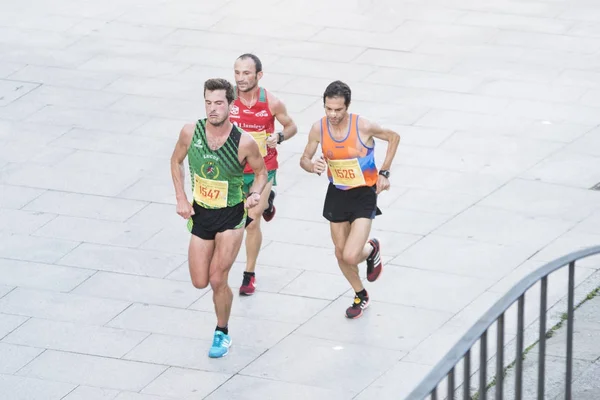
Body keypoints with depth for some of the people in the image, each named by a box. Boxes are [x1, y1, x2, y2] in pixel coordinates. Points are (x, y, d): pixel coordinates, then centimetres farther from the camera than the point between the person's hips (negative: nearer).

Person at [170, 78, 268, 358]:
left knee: (217, 279, -11)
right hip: (200, 213, 3)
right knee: (199, 282, 7)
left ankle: (222, 333, 13)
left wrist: (255, 193, -21)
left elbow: (261, 171, -1)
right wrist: (181, 198, -4)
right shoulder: (191, 132, -13)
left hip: (231, 216, -3)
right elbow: (176, 161, 6)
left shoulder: (244, 143, -20)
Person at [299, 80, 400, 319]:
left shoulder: (363, 127, -23)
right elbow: (304, 159, 0)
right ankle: (360, 296, 40)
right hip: (337, 194, 4)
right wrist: (313, 167, -25)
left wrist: (384, 172, -8)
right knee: (340, 254, 14)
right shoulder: (318, 129, -13)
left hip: (364, 194, -4)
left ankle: (371, 250, 22)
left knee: (351, 256, -16)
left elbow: (393, 137, -5)